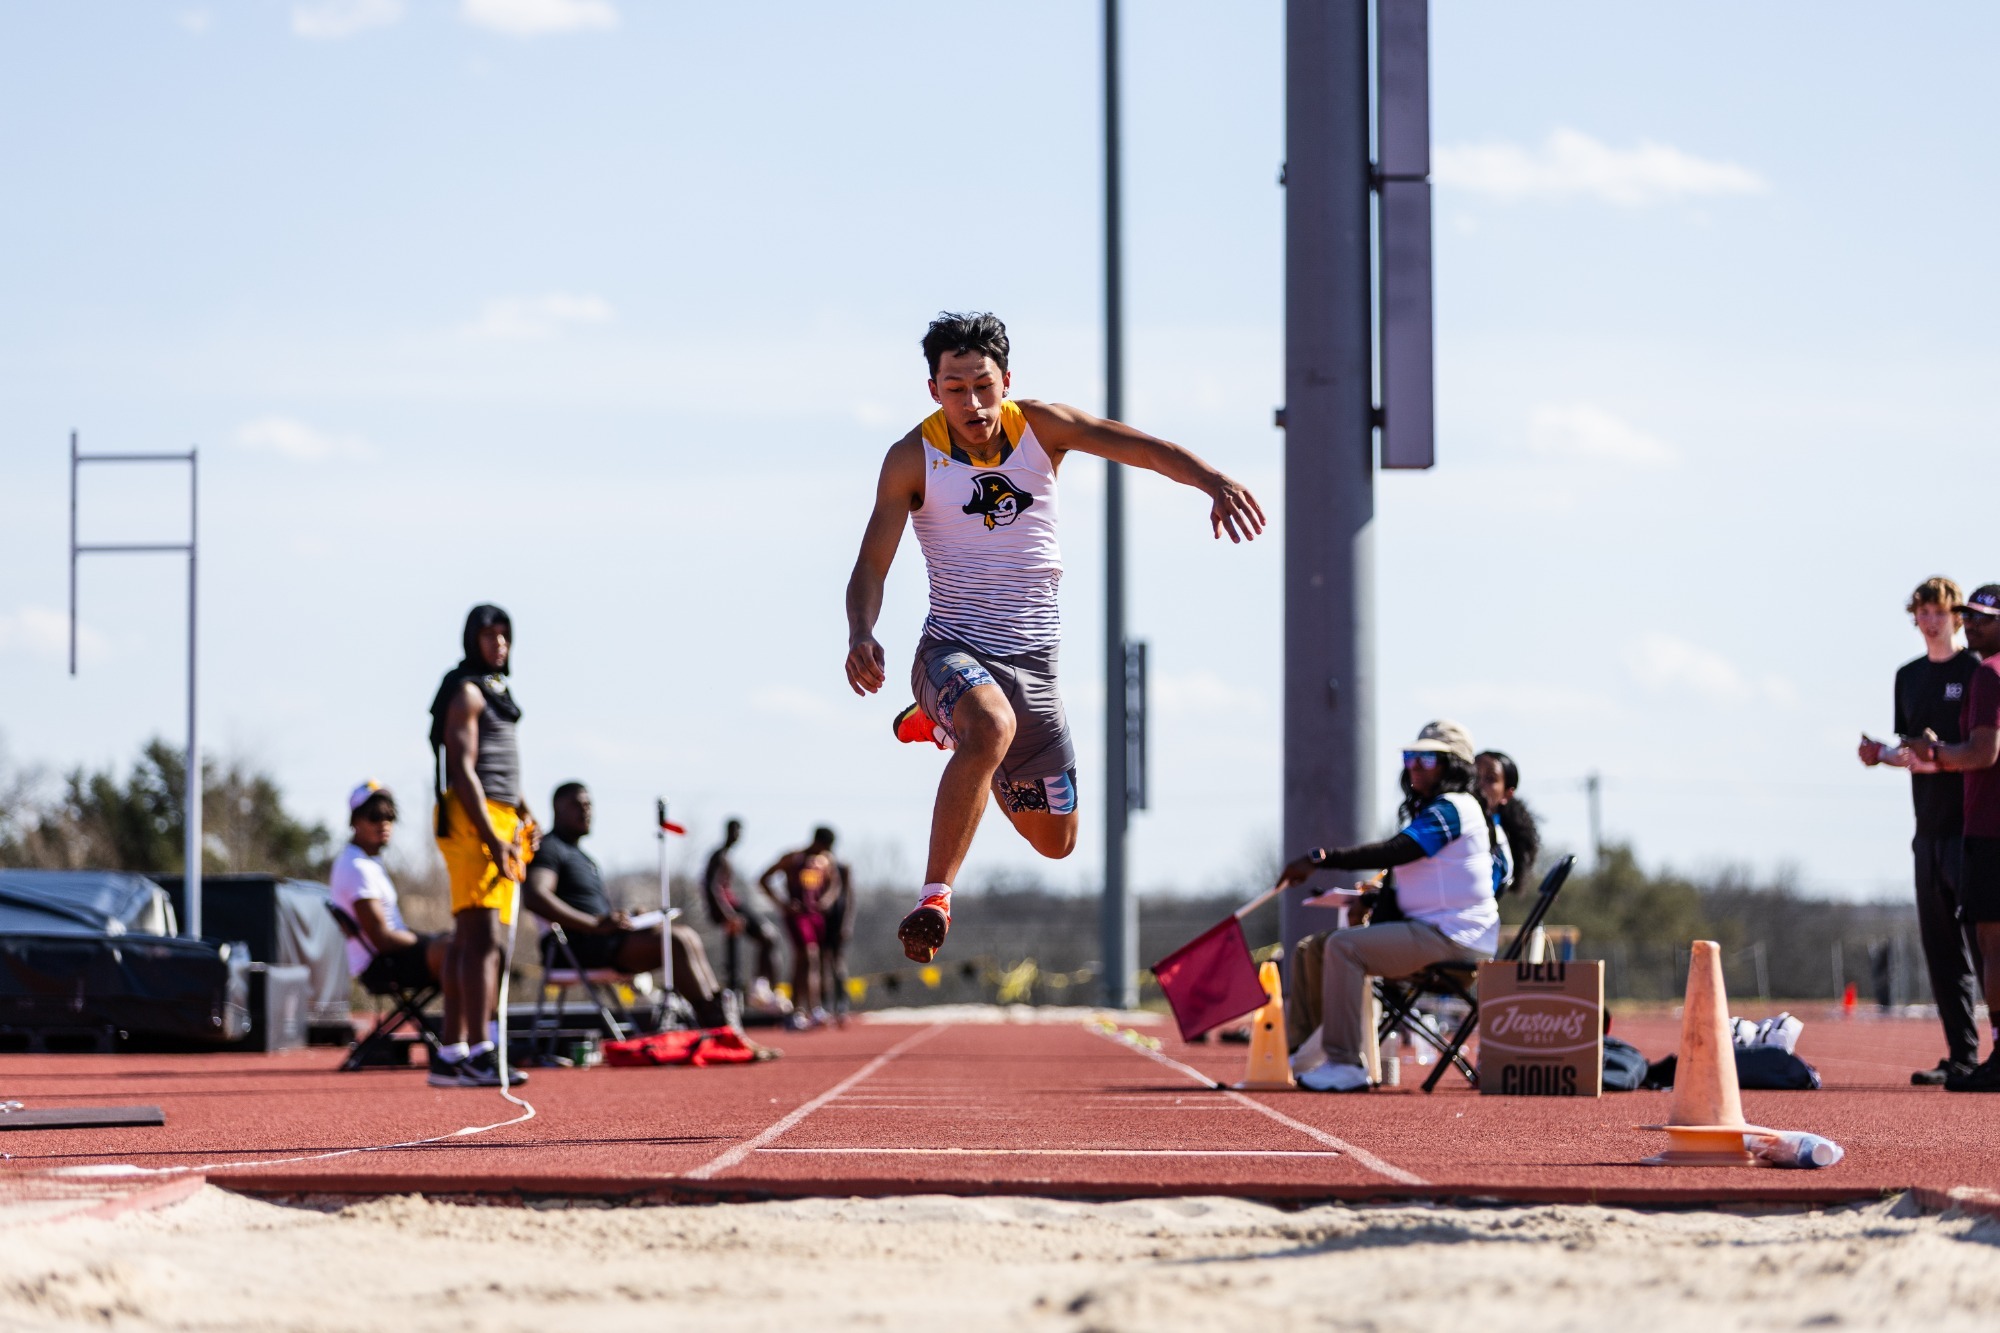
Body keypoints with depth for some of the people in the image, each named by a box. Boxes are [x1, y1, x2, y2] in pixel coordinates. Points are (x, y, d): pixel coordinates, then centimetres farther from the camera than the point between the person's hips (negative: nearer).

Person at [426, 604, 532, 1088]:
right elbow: (463, 771, -16)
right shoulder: (467, 692, -7)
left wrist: (522, 822, 17)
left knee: (470, 943, 9)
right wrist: (493, 840, -22)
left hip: (498, 826, 10)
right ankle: (479, 1053, -25)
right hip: (472, 822, -10)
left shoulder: (495, 691, 23)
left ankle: (452, 1055, 11)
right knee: (482, 938, -18)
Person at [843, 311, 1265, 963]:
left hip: (1033, 658, 4)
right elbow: (872, 565, -12)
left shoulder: (1041, 427, -3)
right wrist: (861, 635, -33)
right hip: (953, 650, -4)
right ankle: (934, 897, -36)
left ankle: (944, 726, 41)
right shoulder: (913, 459, -9)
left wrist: (1214, 481, -34)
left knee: (1055, 839, 15)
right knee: (993, 726, -40)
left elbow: (1142, 446, -15)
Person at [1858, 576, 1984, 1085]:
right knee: (1939, 945, 6)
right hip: (1929, 829, 7)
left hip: (1972, 825, -7)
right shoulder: (1909, 676, 17)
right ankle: (1962, 1055, 10)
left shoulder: (1980, 672, -4)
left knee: (1981, 936, -10)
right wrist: (1883, 755, 2)